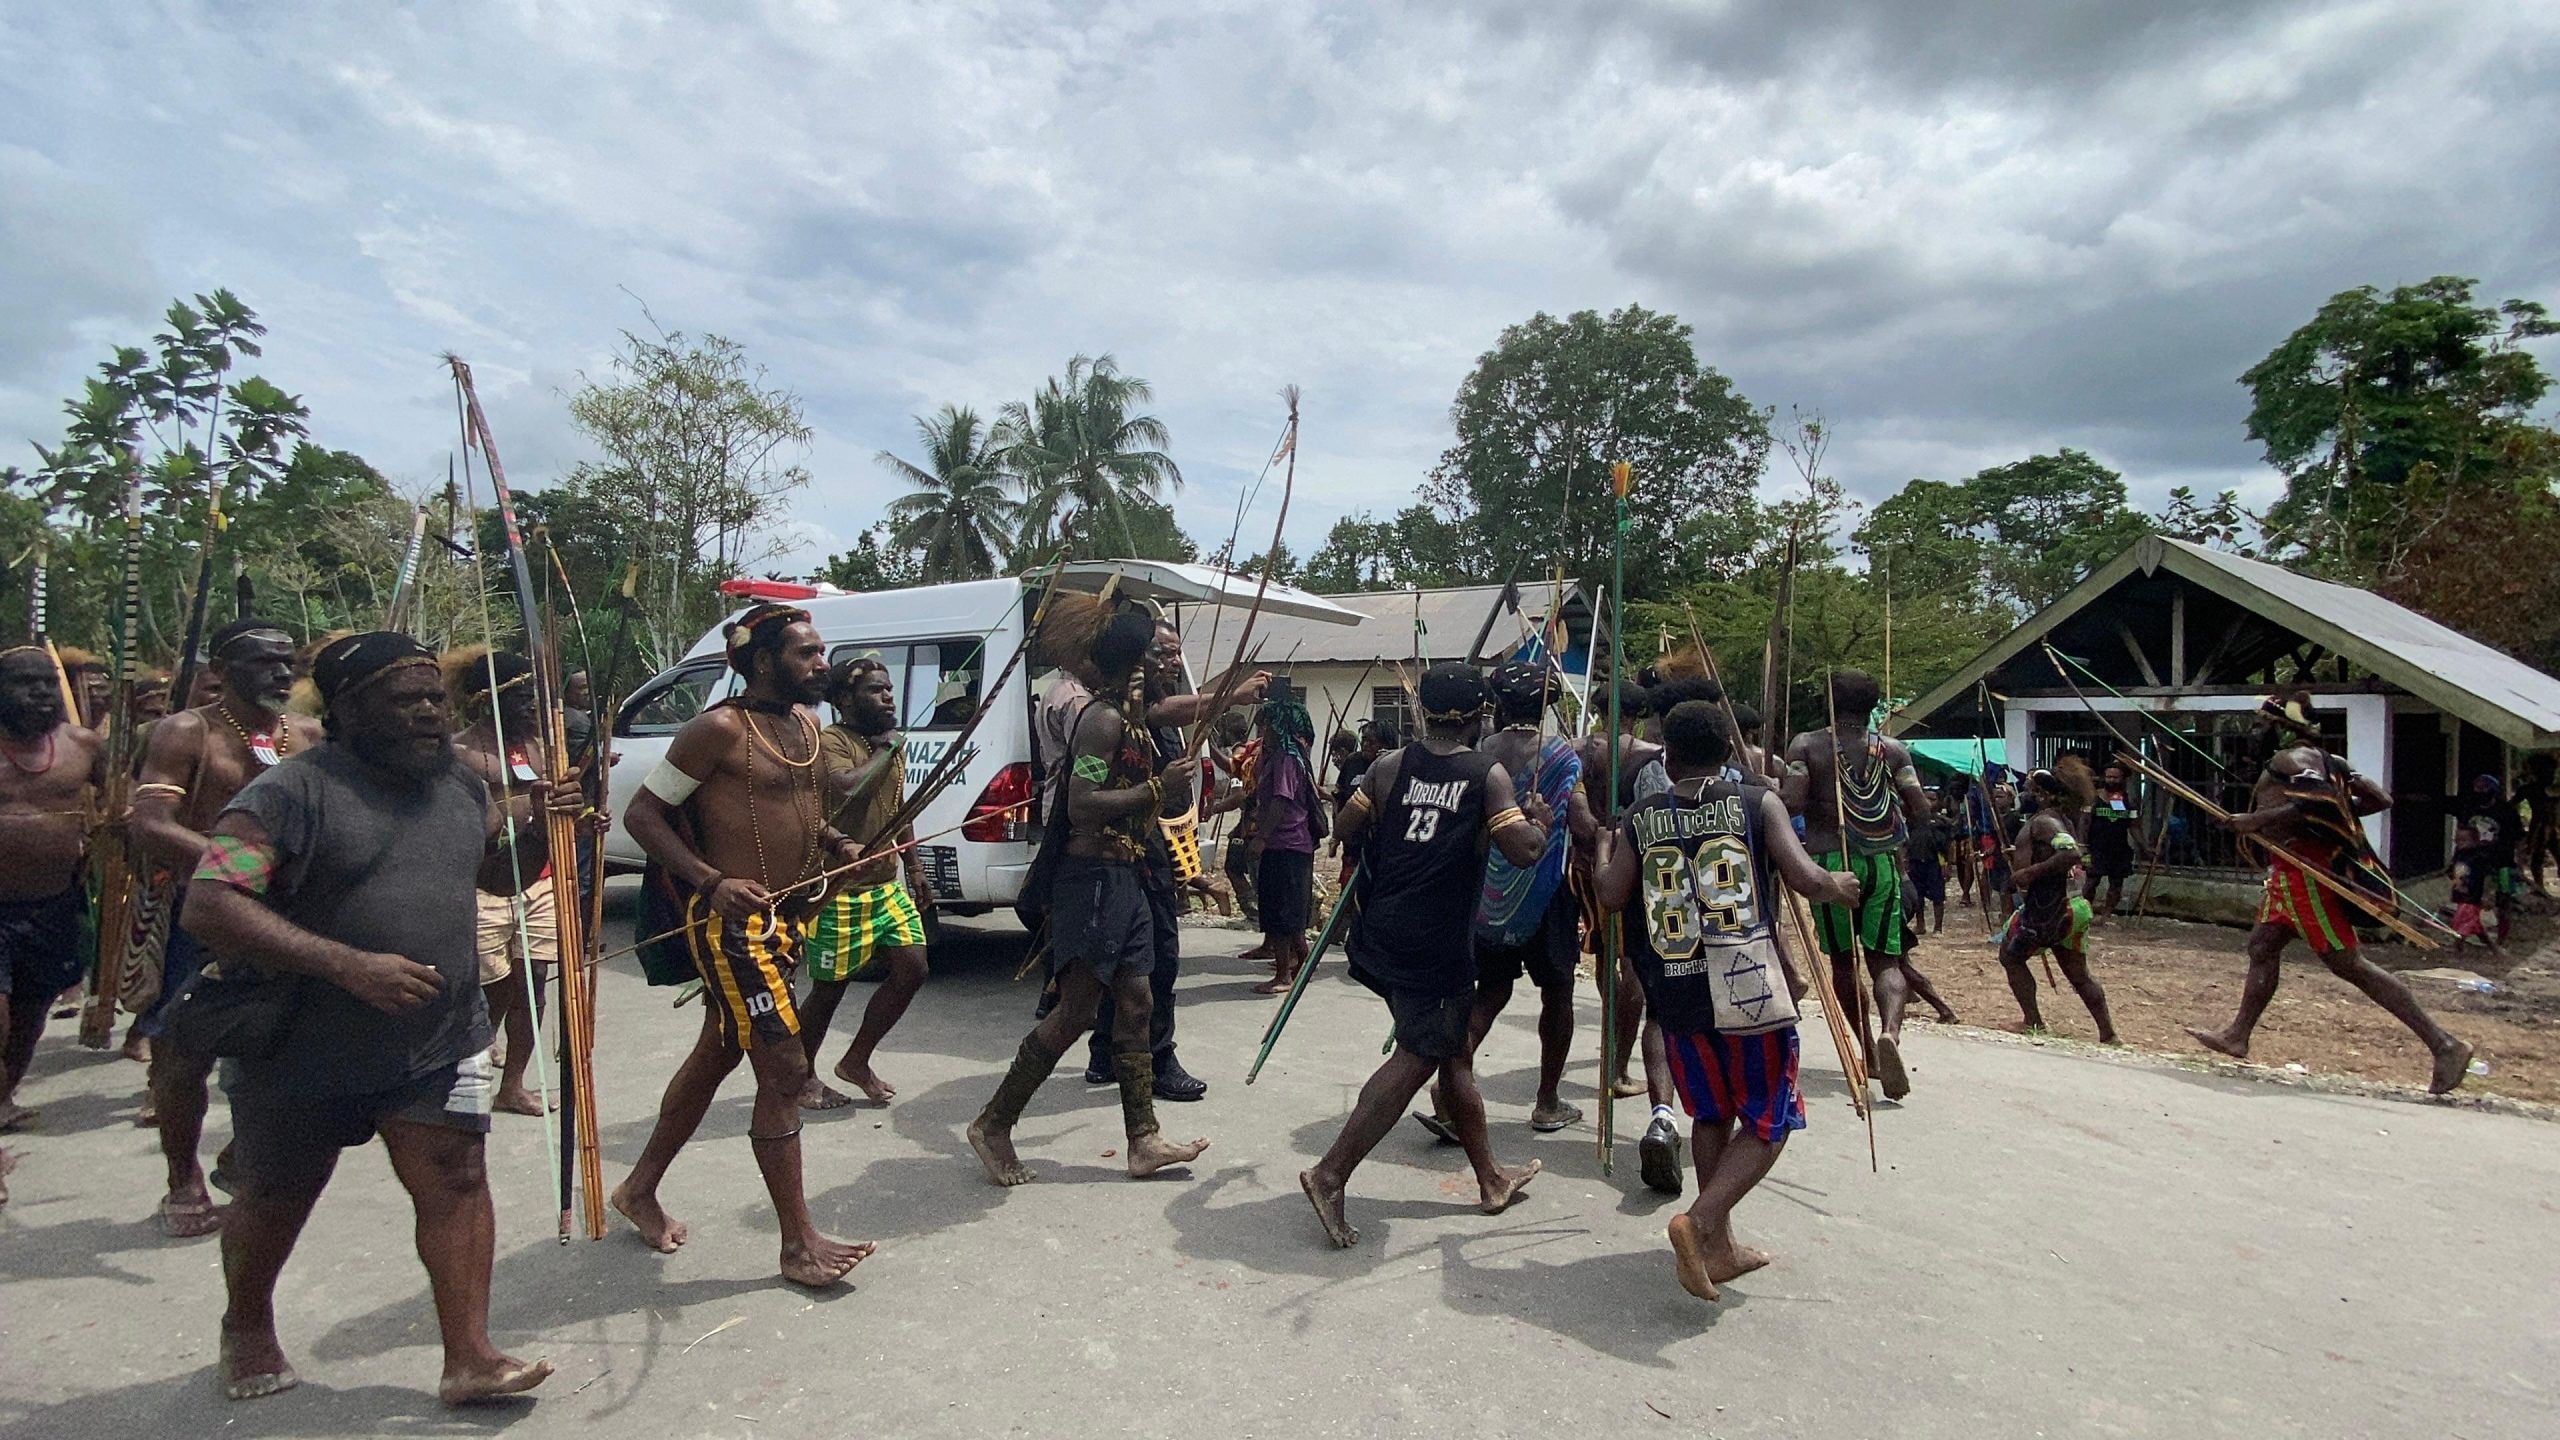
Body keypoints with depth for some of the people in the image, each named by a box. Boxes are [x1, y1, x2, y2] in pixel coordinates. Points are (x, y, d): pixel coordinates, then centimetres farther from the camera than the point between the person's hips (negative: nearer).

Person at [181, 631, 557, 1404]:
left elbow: (494, 870, 18)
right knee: (276, 1201, 17)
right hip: (301, 1052, -3)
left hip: (440, 1043, 3)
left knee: (456, 1181, -4)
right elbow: (208, 907, -23)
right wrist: (348, 965, -32)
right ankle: (248, 1325, 45)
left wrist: (537, 832, -5)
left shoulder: (460, 781, 4)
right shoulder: (292, 790, -16)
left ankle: (469, 1357, 4)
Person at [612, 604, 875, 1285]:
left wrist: (837, 844, 4)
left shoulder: (806, 724, 11)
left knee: (716, 1056, 21)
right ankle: (800, 1243, 4)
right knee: (784, 1071, -7)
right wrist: (712, 882, -22)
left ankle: (640, 1188, 40)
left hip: (784, 917, 9)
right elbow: (644, 812, -12)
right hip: (735, 922, -9)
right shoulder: (721, 728, -14)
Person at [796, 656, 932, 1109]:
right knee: (829, 988, 3)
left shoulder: (891, 745, 12)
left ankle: (857, 1061, 20)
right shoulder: (831, 742, -14)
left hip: (886, 885, 8)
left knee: (913, 968, 2)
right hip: (840, 890, -8)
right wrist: (884, 751, -21)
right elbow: (846, 790, -34)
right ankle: (804, 1077, 25)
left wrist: (915, 868, 21)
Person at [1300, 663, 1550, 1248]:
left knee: (1455, 1049, 18)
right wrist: (1539, 819, 7)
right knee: (1417, 1058, 1)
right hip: (1435, 945, -6)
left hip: (1381, 934, 6)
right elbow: (1524, 851, -13)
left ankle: (1491, 1178, 32)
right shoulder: (1489, 774, -6)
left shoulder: (1390, 765, 5)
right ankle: (1330, 1174, -8)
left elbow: (1344, 830, 5)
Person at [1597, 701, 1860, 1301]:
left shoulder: (1639, 818, 3)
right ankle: (1701, 1219, -7)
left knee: (1711, 1115, 21)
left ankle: (1719, 1247, 27)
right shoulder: (1758, 802, -2)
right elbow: (1805, 878, -11)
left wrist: (1603, 849, 19)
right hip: (1750, 983, -3)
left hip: (1675, 990, 3)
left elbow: (1611, 896, 0)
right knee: (1769, 1121, 11)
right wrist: (1840, 885, 11)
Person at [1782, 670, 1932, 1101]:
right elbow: (1920, 810, -2)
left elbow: (1792, 803, -15)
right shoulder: (1892, 749, 5)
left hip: (1828, 860, -1)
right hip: (1880, 862, 1)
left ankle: (1869, 1051, 17)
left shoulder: (1805, 745, -2)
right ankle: (1890, 1030, -23)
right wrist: (1896, 823, 19)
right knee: (1885, 959, 4)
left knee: (1842, 959, 13)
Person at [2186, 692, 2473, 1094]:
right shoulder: (2319, 759, 19)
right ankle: (2237, 1036, 17)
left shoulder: (2290, 758, -10)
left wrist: (2258, 819, -23)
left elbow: (2319, 800, -28)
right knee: (2263, 946, 12)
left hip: (2309, 872, -10)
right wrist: (2342, 817, 18)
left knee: (2347, 963, -8)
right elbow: (2380, 799, 16)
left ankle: (2444, 1045, -4)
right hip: (2292, 874, 10)